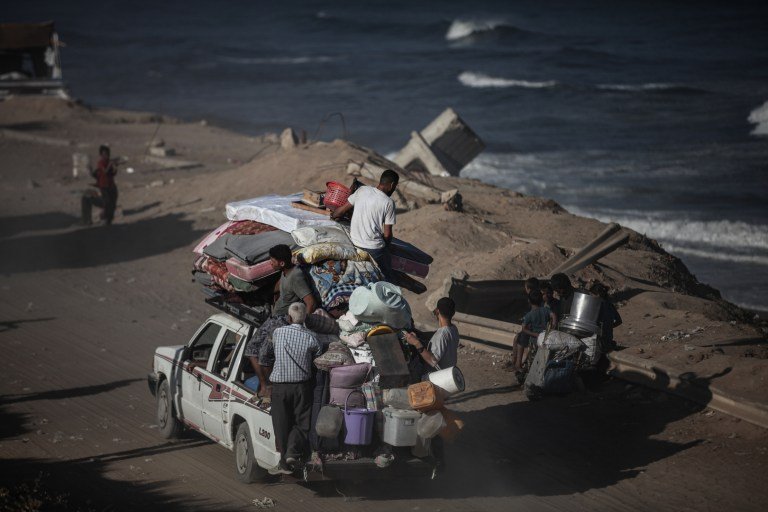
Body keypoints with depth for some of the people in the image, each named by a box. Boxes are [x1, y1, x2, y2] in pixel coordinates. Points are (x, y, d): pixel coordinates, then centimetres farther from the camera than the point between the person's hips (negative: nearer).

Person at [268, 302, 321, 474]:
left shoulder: (277, 333, -6)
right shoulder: (311, 338, -8)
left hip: (279, 385, 1)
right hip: (302, 385, -1)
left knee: (282, 424, 9)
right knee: (302, 422, 10)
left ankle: (284, 463, 8)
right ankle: (292, 452, -11)